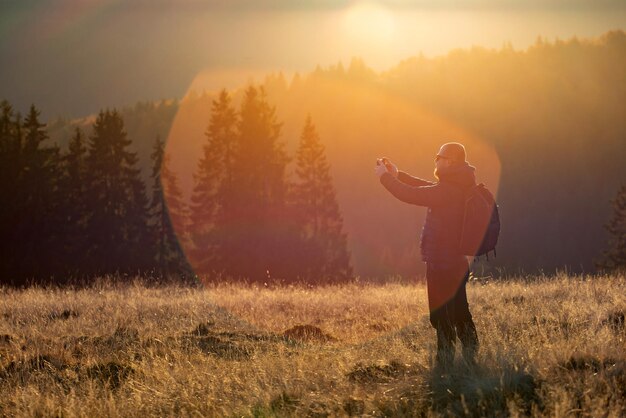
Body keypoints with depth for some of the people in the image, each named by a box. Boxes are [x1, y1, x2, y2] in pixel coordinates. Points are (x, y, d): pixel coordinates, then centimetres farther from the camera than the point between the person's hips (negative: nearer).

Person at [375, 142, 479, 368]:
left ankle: (445, 362, -3)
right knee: (460, 315, 16)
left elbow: (410, 195, -19)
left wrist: (385, 177, -6)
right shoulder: (458, 186, 9)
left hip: (442, 265, -10)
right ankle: (469, 358, 21)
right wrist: (397, 175, 18)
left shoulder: (447, 190, -21)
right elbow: (426, 188, 22)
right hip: (457, 262, 10)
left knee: (443, 320, -4)